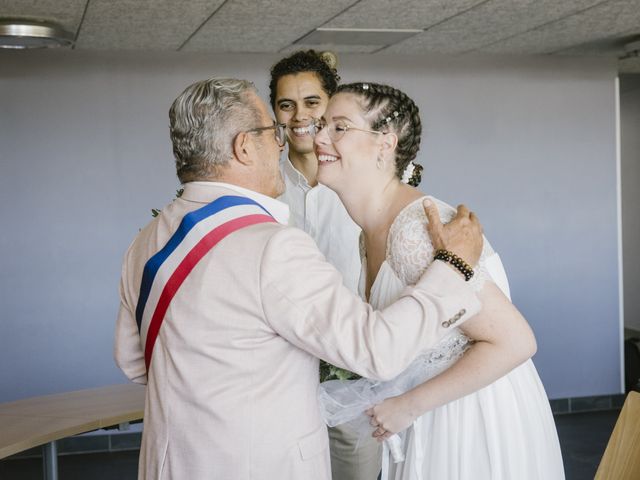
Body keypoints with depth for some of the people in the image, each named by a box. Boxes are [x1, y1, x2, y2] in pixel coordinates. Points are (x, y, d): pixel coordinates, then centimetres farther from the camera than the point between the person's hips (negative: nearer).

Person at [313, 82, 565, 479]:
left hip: (482, 425, -8)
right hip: (432, 426, 9)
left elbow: (515, 342, -26)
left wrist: (409, 405, -20)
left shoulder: (416, 228, -25)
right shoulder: (372, 232, 2)